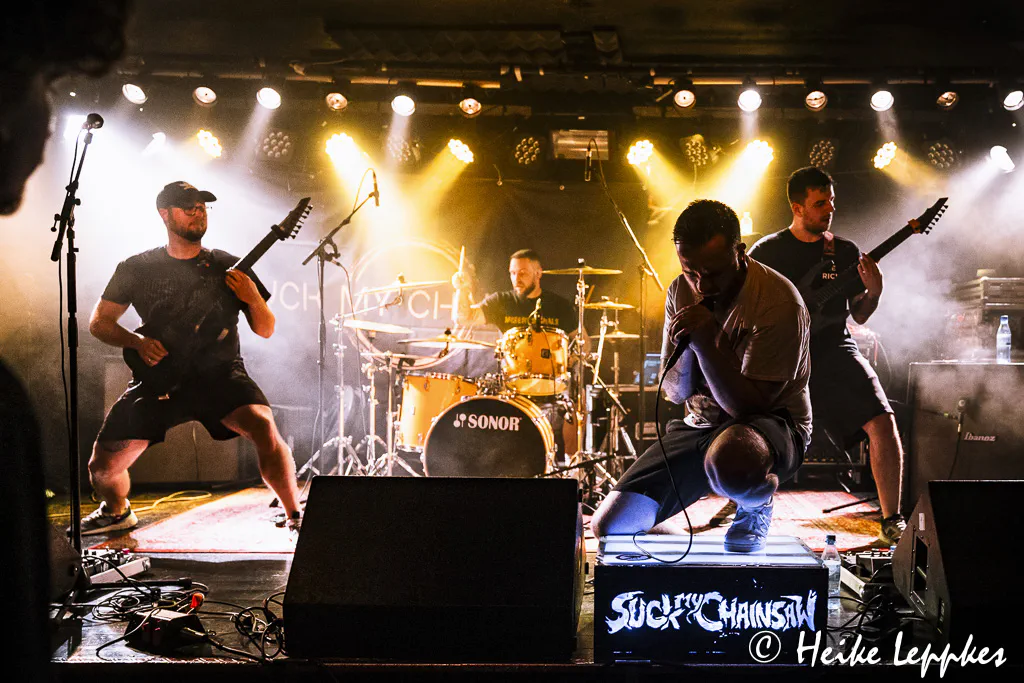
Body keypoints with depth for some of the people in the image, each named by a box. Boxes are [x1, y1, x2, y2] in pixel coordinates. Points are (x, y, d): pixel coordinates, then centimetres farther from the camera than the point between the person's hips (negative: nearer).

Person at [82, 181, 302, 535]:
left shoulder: (227, 267, 4)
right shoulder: (136, 269, 5)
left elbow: (266, 330, 6)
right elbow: (98, 322, 9)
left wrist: (253, 298, -14)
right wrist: (137, 341, -10)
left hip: (219, 372, -1)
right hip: (159, 376, 2)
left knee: (263, 425, -30)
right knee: (102, 466, -3)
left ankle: (295, 515, -15)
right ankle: (117, 511, 33)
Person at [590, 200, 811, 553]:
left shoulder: (780, 304, -21)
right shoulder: (681, 291, -1)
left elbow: (748, 406, -22)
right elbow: (675, 392, 1)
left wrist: (706, 342, -32)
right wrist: (686, 350, -20)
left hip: (772, 422, -5)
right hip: (700, 424, 5)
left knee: (728, 463, -43)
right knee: (609, 526, -9)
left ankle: (757, 505, -5)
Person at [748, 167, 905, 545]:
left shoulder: (846, 252, 11)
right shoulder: (766, 252, 5)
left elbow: (859, 315, 14)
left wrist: (874, 291, -6)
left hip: (834, 348, 2)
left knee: (882, 422, -18)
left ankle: (892, 520, -3)